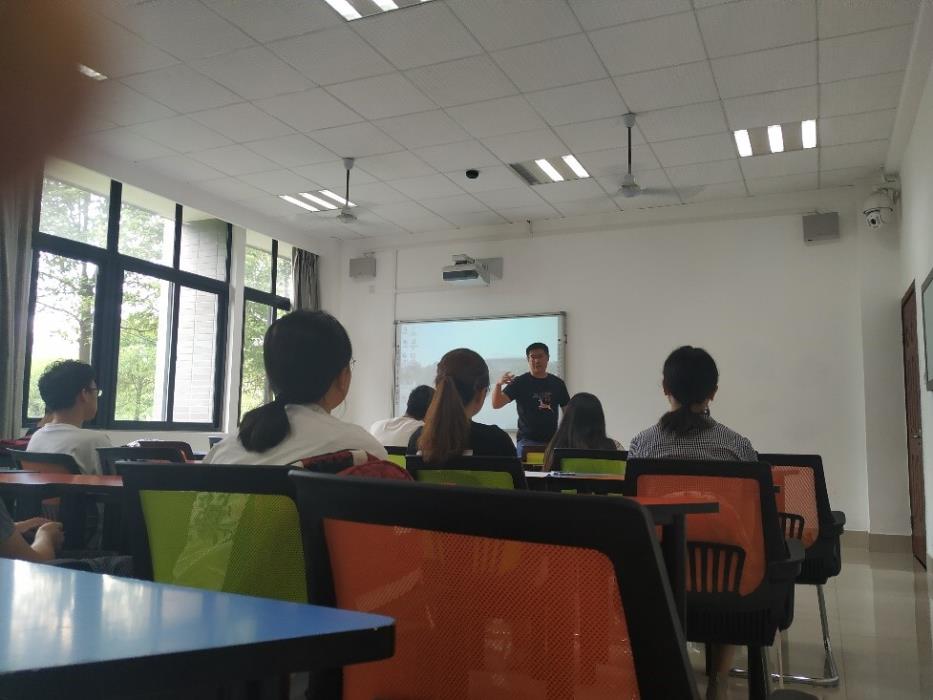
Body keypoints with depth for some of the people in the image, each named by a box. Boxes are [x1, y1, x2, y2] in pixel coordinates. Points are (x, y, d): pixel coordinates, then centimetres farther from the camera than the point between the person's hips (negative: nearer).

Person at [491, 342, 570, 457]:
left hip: (552, 440, 3)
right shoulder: (520, 383, -1)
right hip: (527, 440, -2)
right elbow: (496, 404, -10)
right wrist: (498, 385, -30)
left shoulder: (557, 383, 9)